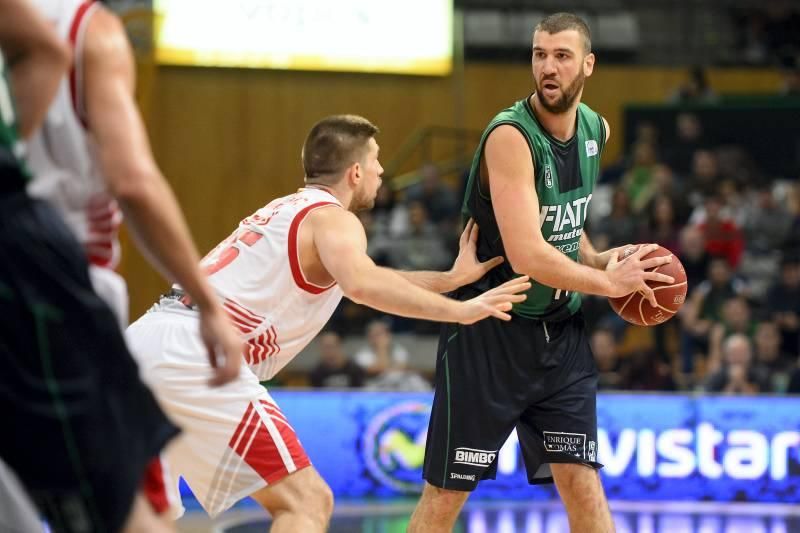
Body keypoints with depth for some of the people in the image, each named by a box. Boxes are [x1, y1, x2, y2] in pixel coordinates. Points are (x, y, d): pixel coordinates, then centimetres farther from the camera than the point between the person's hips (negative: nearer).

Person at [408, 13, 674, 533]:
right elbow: (527, 256, -28)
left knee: (582, 482, 0)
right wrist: (609, 282, -17)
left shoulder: (596, 130, 4)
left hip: (561, 331, 6)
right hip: (490, 333, -6)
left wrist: (599, 258, 4)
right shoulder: (510, 136, -21)